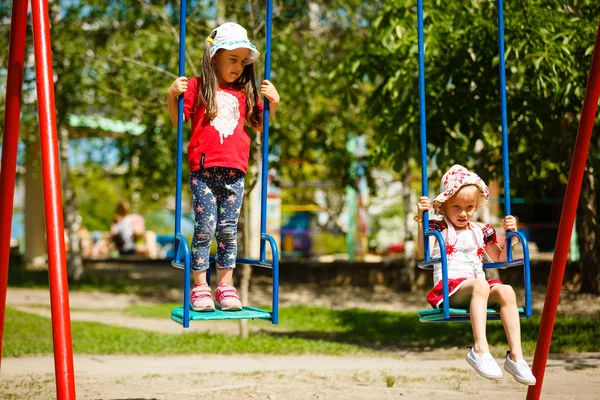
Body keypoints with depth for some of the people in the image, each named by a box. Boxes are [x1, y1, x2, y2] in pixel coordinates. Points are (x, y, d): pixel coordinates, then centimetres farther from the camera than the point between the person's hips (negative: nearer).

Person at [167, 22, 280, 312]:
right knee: (204, 229, -2)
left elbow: (259, 126, 22)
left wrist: (273, 103, 8)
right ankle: (200, 287, 4)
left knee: (228, 230, 5)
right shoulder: (198, 86, 3)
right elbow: (177, 121, 2)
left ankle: (226, 286, 13)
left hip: (234, 172, 3)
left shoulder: (244, 92, 13)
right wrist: (172, 96, -12)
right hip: (203, 171, -3)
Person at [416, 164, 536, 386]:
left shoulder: (481, 231, 21)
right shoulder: (438, 228, 6)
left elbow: (500, 259, 30)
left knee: (506, 291, -28)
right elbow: (424, 254, -12)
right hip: (450, 288, -5)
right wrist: (421, 220, -19)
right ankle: (480, 349, -45)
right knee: (480, 285, -38)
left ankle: (515, 355, -32)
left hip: (479, 286, 5)